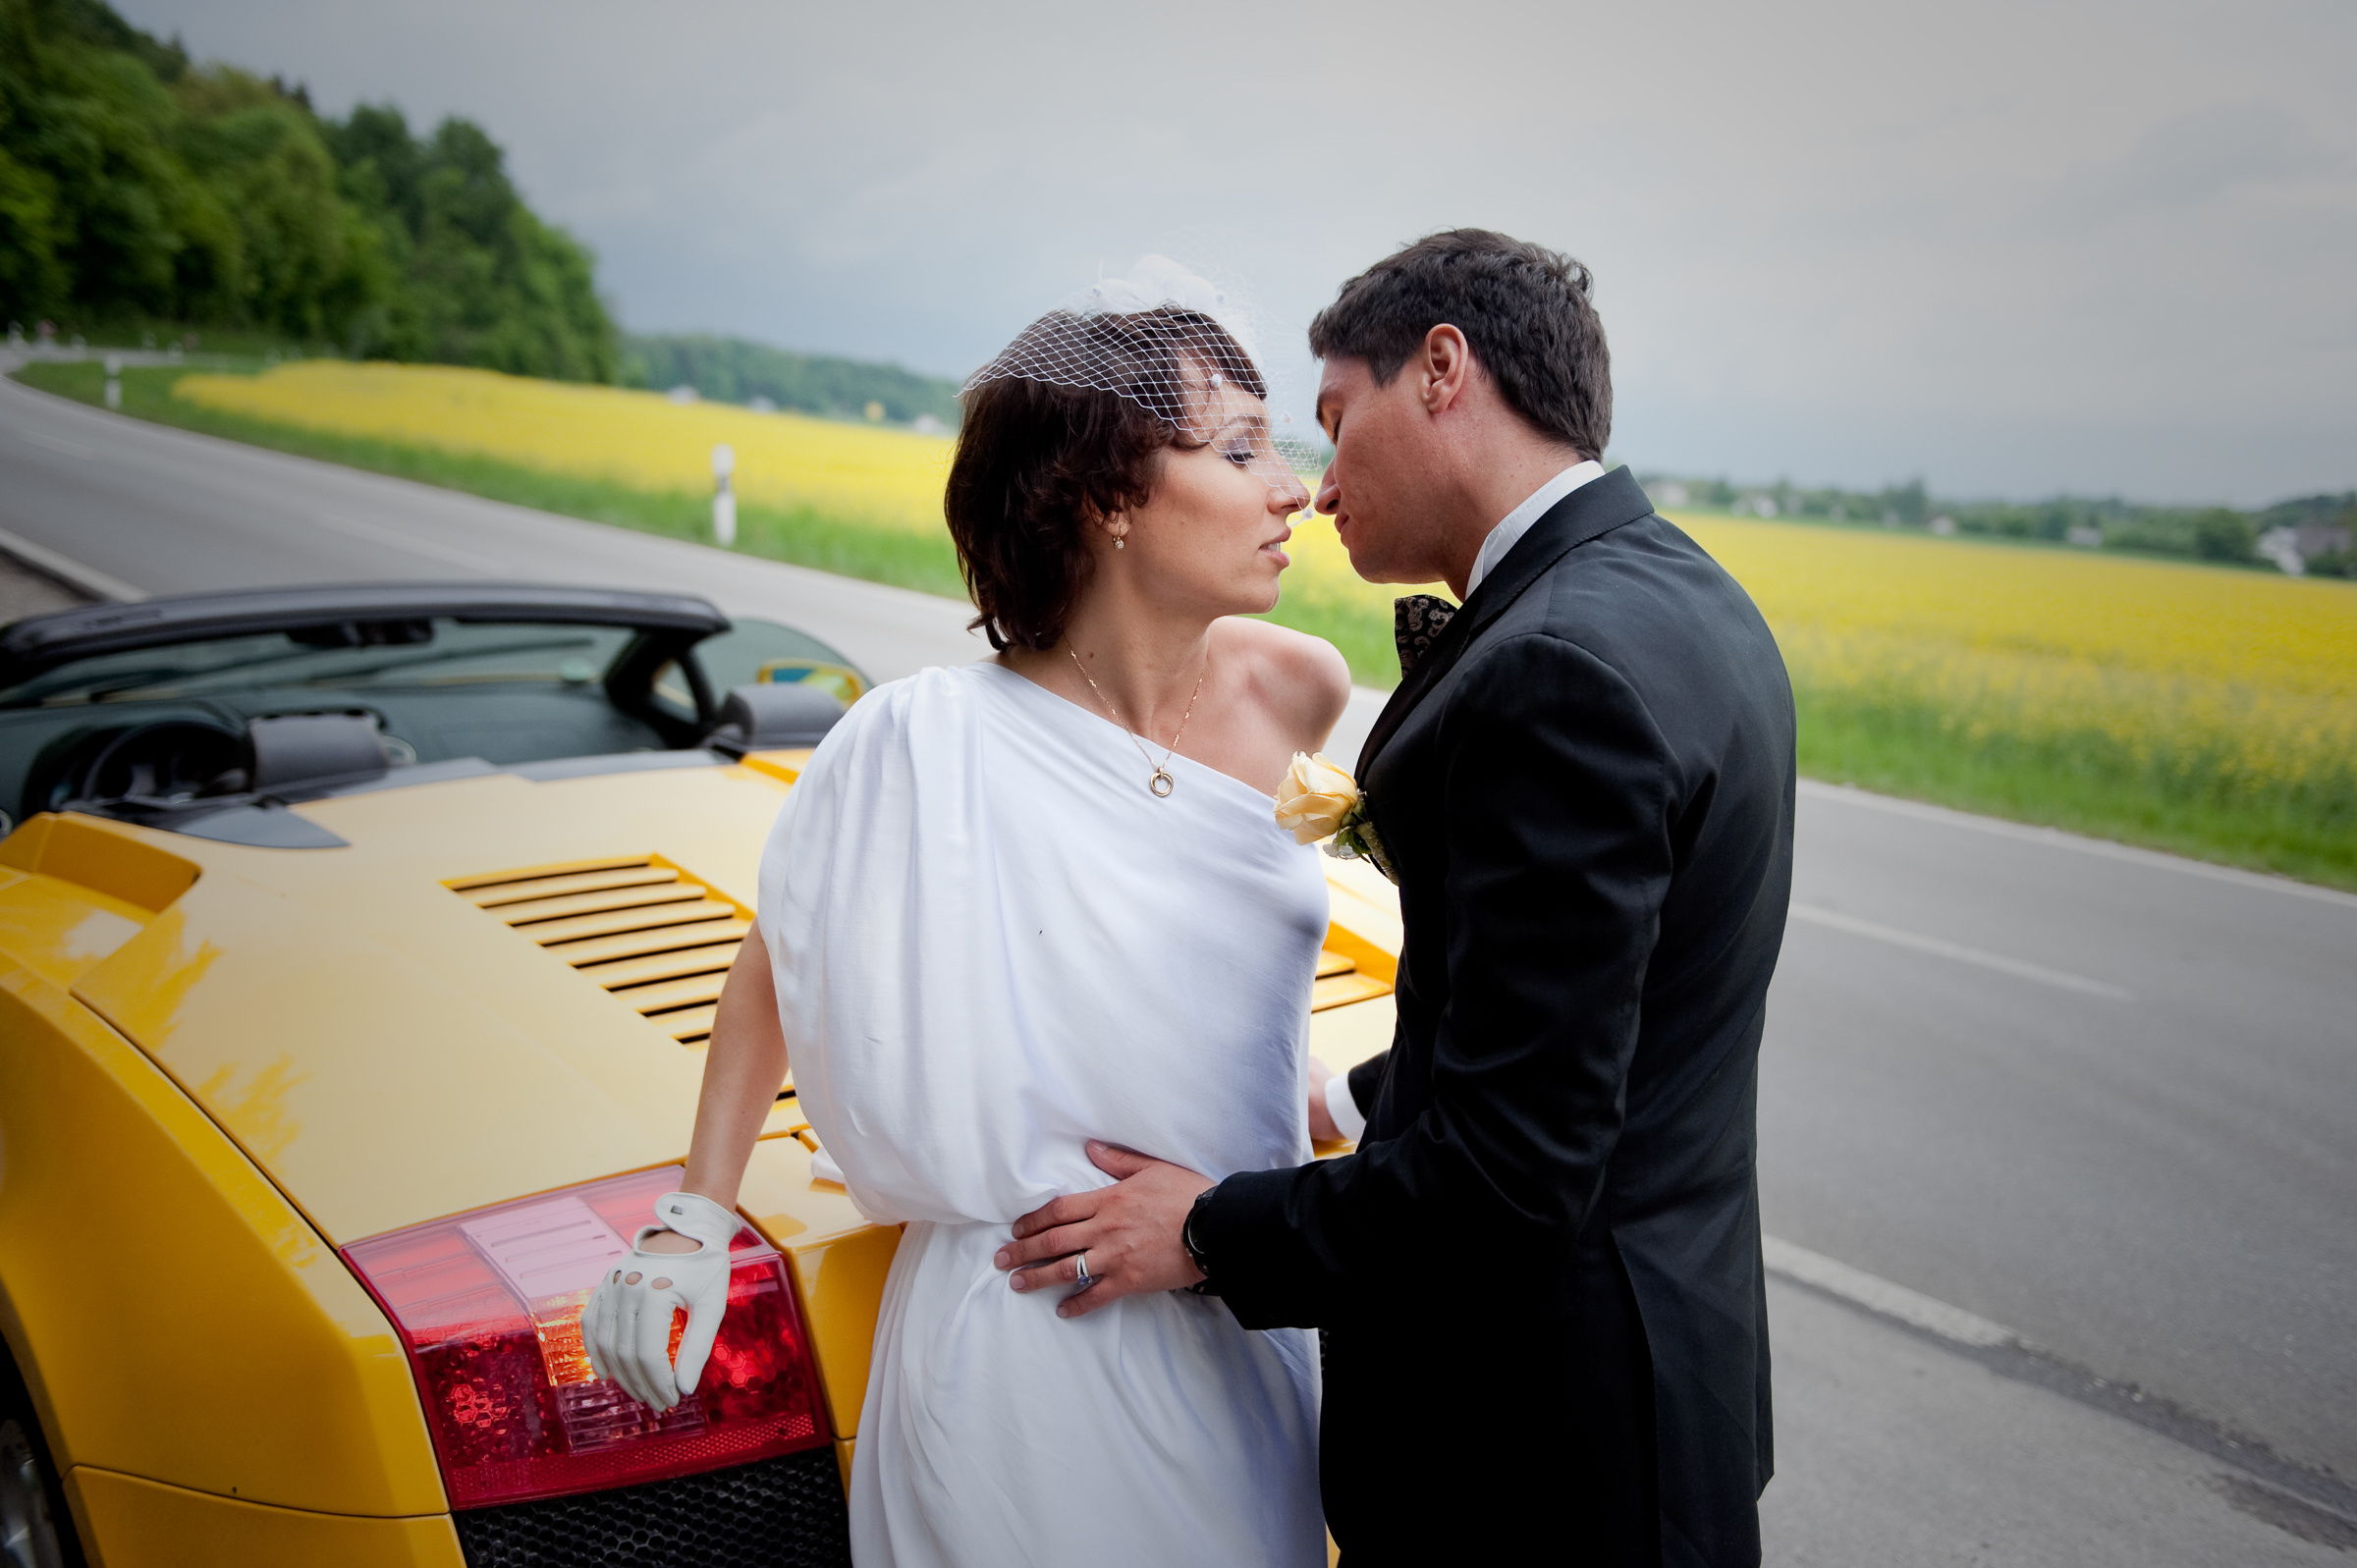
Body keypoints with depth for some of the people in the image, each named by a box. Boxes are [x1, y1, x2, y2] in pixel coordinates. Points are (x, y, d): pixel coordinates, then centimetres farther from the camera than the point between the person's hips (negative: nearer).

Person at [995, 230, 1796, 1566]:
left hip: (1550, 1445, -9)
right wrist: (1356, 1105, 10)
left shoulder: (1558, 670, -27)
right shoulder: (1693, 604, 4)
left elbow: (1514, 1171, -27)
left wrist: (1214, 1234, -14)